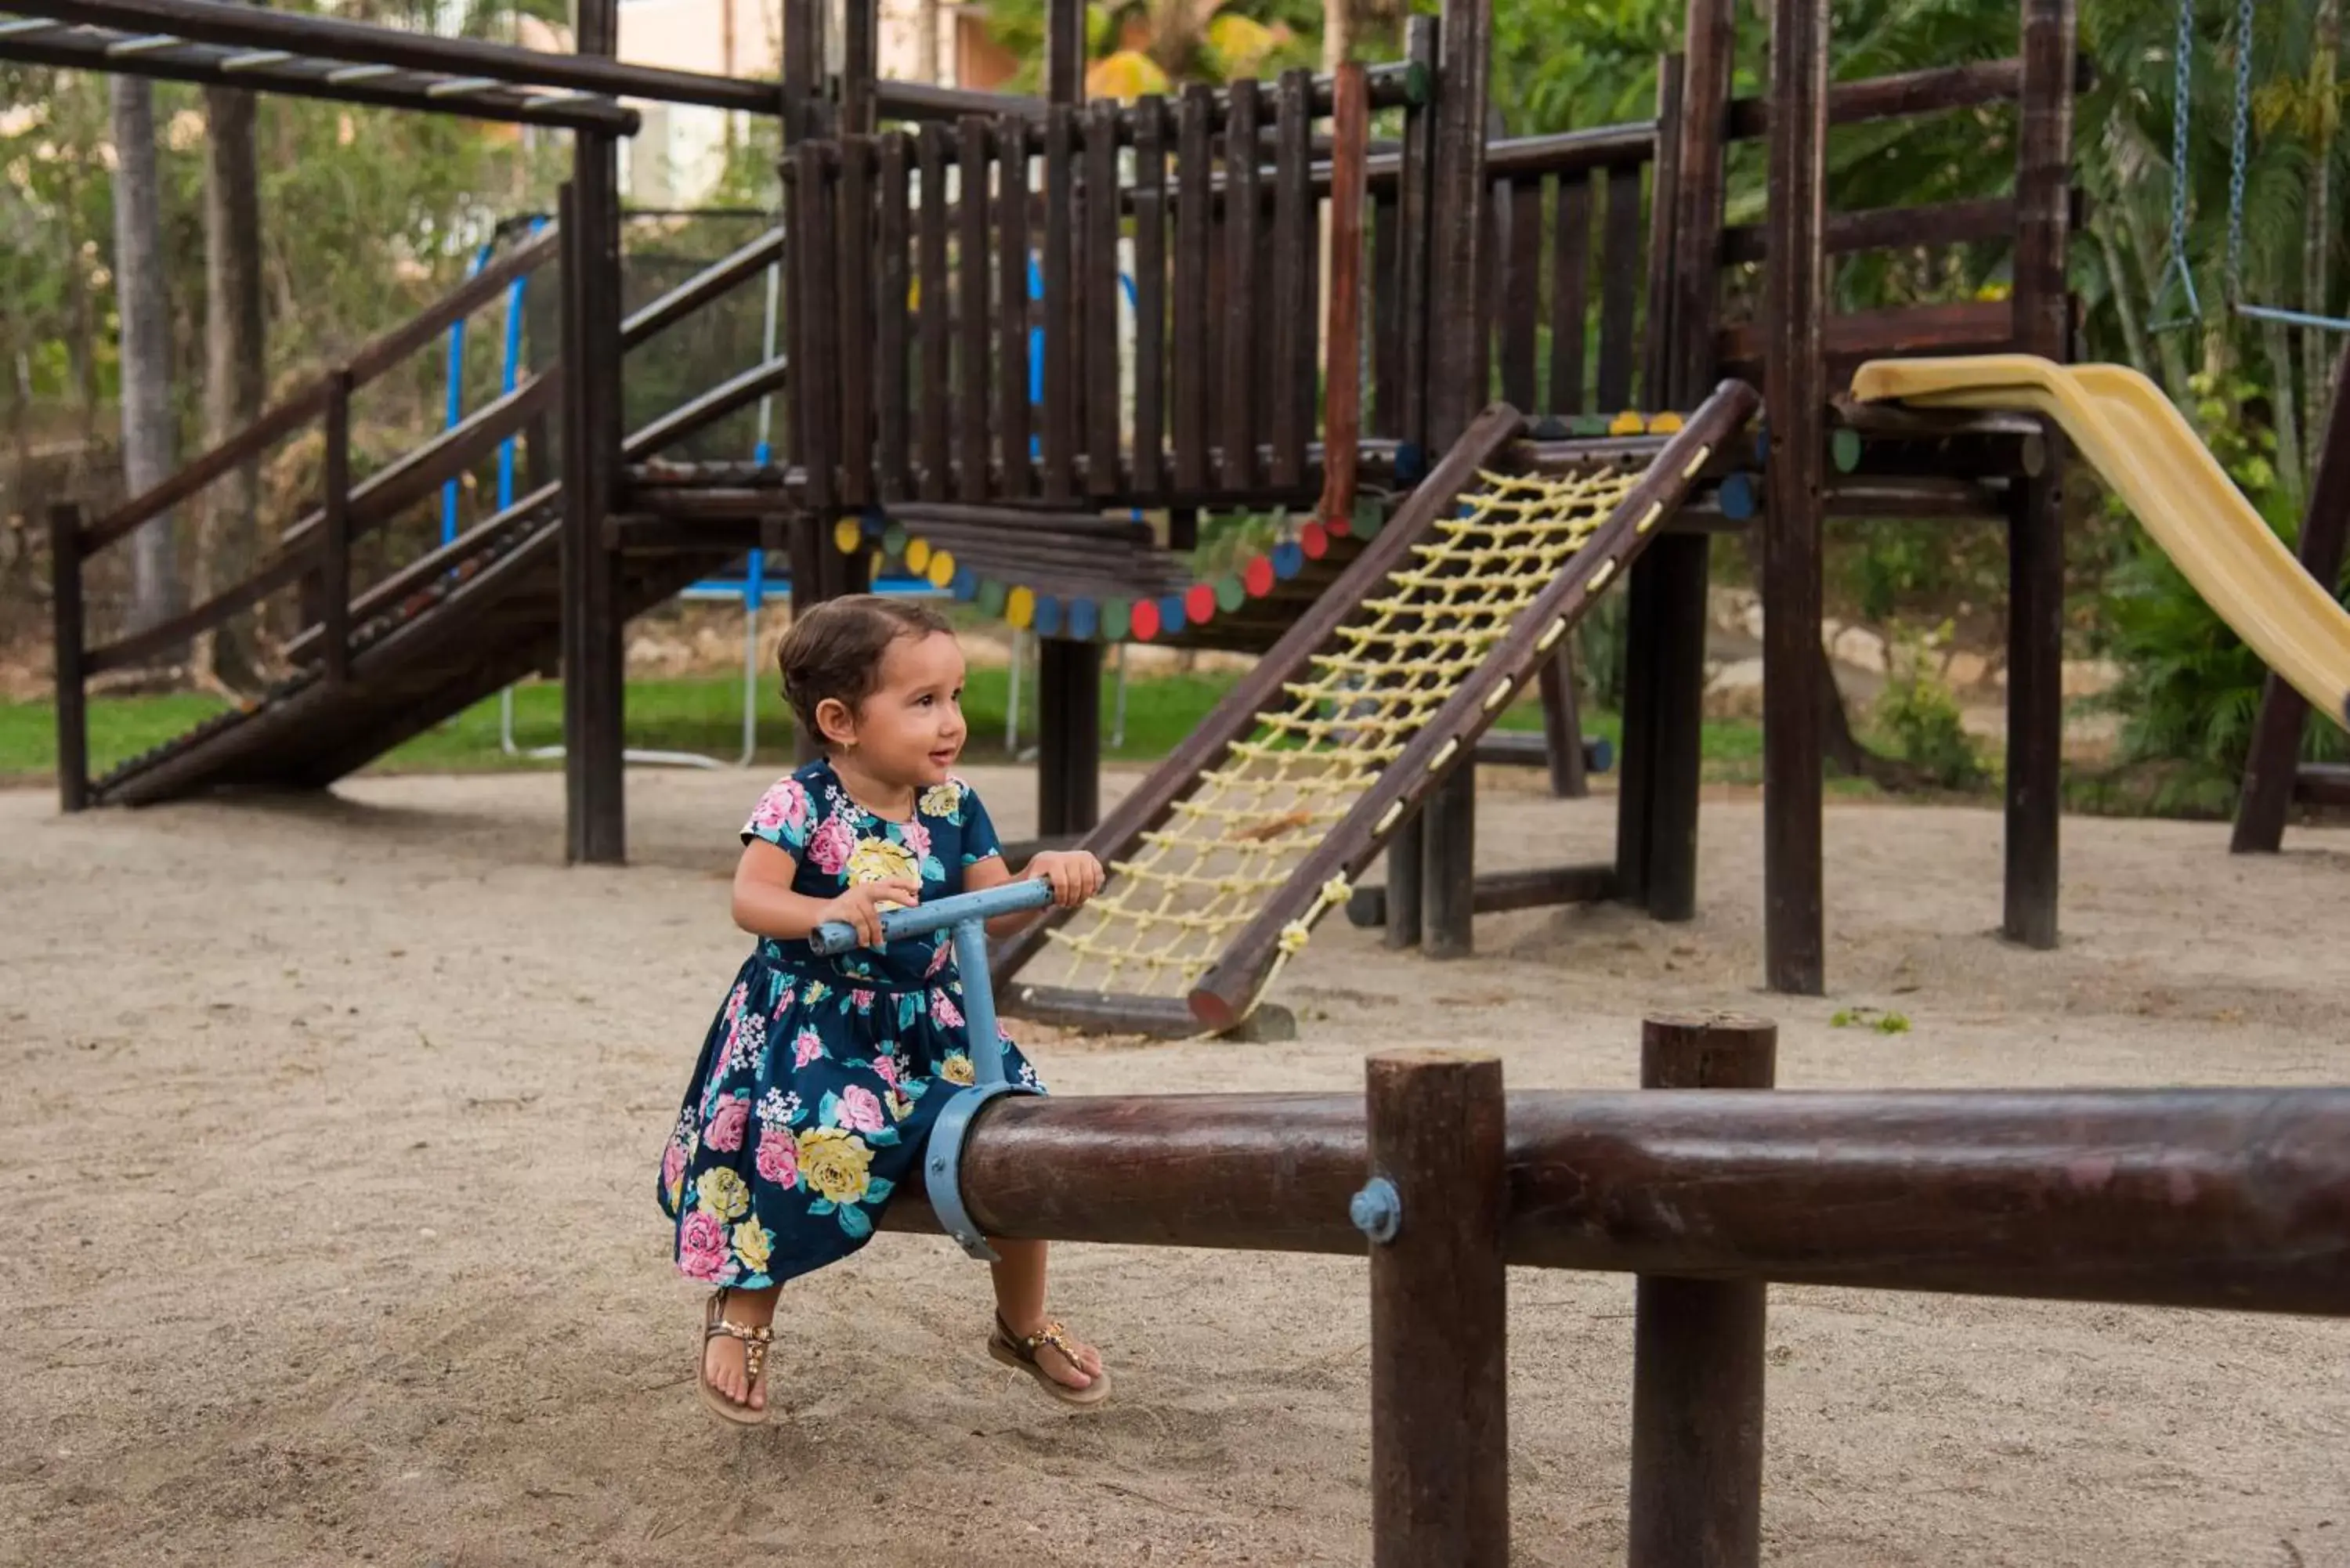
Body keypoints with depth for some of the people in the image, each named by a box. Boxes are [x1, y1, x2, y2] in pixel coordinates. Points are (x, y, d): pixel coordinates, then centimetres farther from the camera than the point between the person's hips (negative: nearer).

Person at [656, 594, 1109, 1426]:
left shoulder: (953, 805, 1)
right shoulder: (801, 804, -15)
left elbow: (993, 910, 1)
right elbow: (751, 899, -26)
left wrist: (1045, 879, -20)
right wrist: (830, 910, -44)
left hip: (929, 1024, 6)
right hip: (811, 1024, -5)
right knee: (816, 1143, -29)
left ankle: (1024, 1323, 24)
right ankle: (743, 1313, 2)